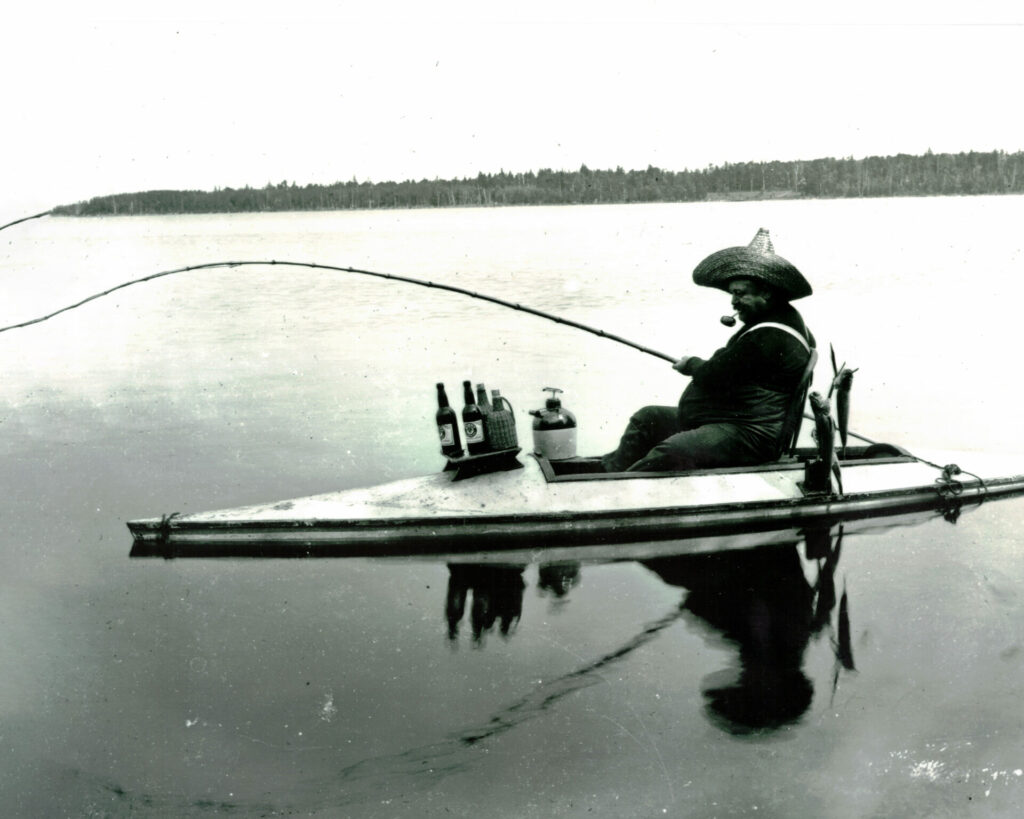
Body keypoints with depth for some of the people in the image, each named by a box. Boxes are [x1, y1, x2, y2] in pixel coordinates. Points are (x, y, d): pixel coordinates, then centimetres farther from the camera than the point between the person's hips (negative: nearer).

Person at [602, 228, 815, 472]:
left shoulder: (771, 337, -20)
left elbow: (714, 377, -18)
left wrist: (690, 364, 1)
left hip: (749, 435, -12)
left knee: (669, 453, -32)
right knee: (645, 419, 15)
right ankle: (609, 472, 11)